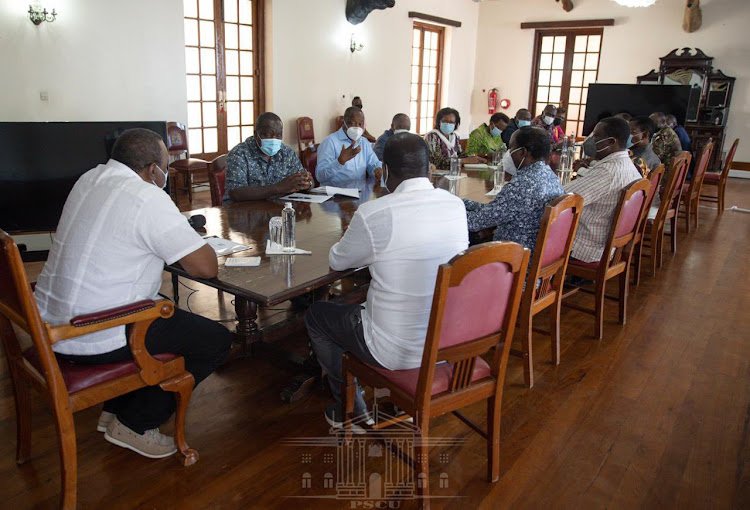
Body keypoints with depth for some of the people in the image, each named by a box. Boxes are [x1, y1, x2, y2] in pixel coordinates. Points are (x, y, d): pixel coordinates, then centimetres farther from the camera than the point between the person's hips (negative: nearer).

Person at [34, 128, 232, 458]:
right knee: (217, 340, -1)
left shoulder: (90, 178, 8)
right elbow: (207, 267, -19)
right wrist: (197, 245, 3)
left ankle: (115, 409, 31)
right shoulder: (148, 199, -19)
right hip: (94, 340, -10)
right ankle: (134, 424, 10)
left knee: (168, 313, 29)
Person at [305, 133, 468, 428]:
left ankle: (351, 410, 30)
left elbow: (337, 261, -2)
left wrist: (364, 246, 19)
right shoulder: (456, 205, -4)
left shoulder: (373, 214, -21)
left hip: (398, 351, -6)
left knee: (316, 315, 18)